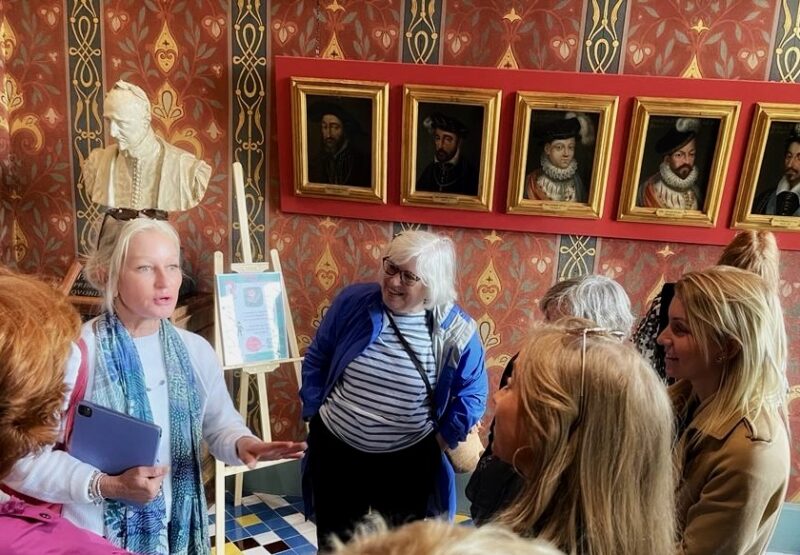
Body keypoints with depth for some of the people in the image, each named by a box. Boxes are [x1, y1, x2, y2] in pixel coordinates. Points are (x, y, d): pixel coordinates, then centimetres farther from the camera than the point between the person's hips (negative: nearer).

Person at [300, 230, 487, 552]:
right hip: (335, 448, 2)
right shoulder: (353, 302, -10)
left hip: (408, 461, -1)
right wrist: (314, 413, -1)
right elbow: (316, 361, 2)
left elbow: (472, 394, -4)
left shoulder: (455, 330, -16)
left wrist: (443, 438, -3)